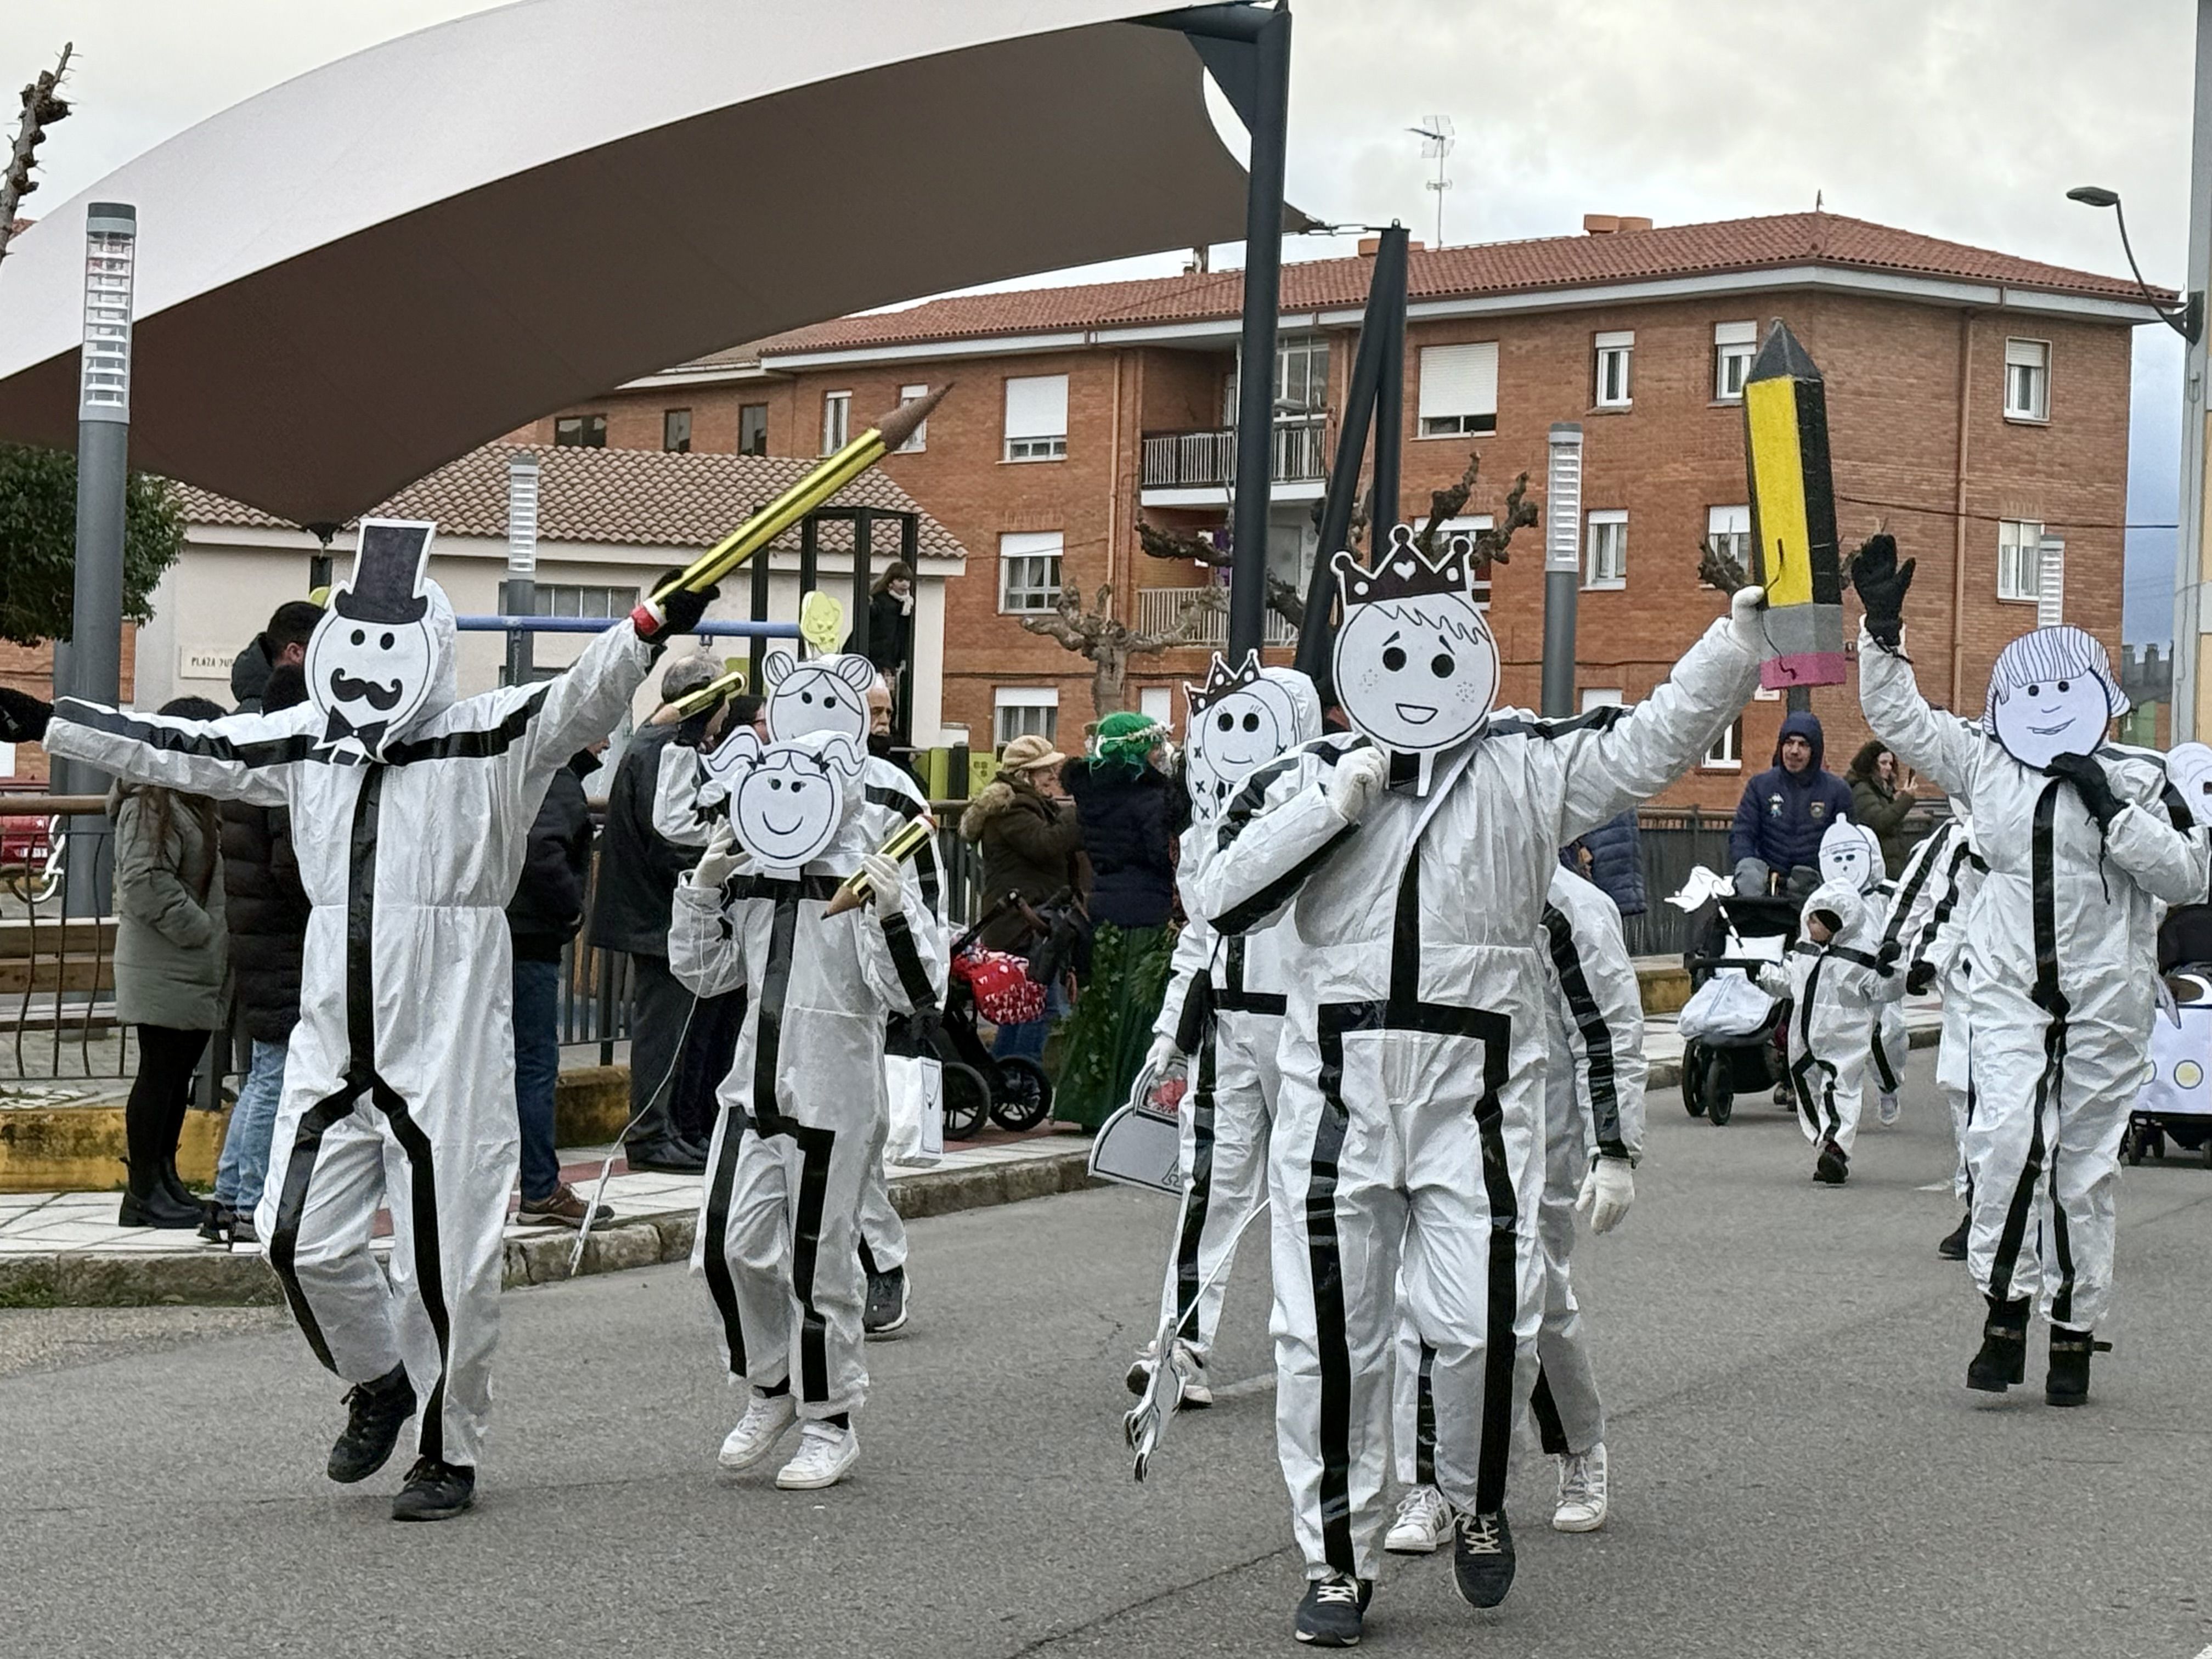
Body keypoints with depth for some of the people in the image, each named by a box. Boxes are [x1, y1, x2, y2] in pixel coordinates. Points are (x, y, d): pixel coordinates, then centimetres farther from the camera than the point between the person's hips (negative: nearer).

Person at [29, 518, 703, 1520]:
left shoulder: (489, 741, -6)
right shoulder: (305, 742, 10)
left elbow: (582, 698, -22)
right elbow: (174, 750, 17)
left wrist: (650, 631, -41)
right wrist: (42, 720, 18)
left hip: (448, 1058, -5)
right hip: (331, 1050, 5)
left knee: (445, 1264, 0)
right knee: (305, 1242, 2)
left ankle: (450, 1453, 19)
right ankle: (379, 1381, 31)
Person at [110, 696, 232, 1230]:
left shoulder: (197, 804, 19)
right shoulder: (150, 806, -14)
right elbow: (146, 883, -23)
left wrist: (217, 939, 12)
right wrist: (201, 931, -19)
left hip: (197, 970, 10)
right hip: (163, 970, -10)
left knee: (178, 1075, 13)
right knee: (159, 1073, -6)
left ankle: (164, 1182, 20)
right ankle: (144, 1192, -2)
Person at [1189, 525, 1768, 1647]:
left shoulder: (1529, 770, 4)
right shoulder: (1309, 777, 6)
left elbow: (1663, 735, -4)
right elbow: (1222, 897, -5)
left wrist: (1748, 626, -15)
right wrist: (1338, 802, -10)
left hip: (1478, 1096, -1)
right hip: (1337, 1092, 1)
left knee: (1486, 1324, -6)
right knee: (1330, 1336, 4)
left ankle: (1477, 1504, 24)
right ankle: (1338, 1561, 19)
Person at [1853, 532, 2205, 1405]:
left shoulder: (2136, 778, 1)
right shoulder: (1982, 760, 8)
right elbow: (1897, 715, 12)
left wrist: (2113, 808, -13)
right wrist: (1883, 628, 2)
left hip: (2105, 1000, -1)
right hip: (2008, 992, 1)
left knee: (2083, 1168, 5)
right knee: (2007, 1135, -21)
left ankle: (2074, 1333, 17)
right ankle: (2005, 1308, -9)